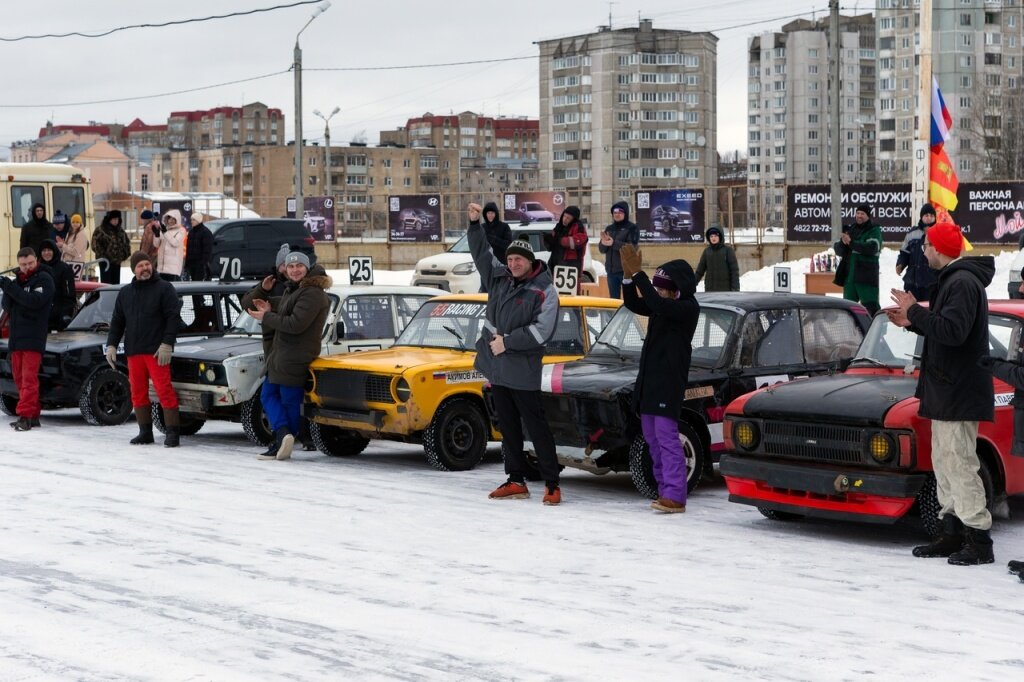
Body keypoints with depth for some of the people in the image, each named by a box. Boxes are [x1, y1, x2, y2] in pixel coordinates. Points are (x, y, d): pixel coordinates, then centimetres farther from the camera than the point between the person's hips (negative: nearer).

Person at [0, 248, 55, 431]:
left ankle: (25, 416, -16)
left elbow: (35, 301, -19)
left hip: (33, 338, -7)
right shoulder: (17, 280, 18)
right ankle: (33, 416, 14)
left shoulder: (44, 279, -4)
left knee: (29, 379, -12)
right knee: (20, 379, 8)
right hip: (15, 337, 7)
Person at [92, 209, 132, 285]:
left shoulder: (120, 230, 13)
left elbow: (126, 243, 22)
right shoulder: (100, 231, -9)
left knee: (116, 283, 10)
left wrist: (125, 254, 9)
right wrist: (103, 256, -15)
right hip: (106, 261, -7)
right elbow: (96, 245, -14)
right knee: (106, 282, -8)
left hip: (117, 261, 7)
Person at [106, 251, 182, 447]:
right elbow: (117, 321, 20)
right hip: (133, 351, 6)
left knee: (164, 390, -9)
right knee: (138, 392, 7)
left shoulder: (164, 288, 1)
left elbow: (173, 318, -6)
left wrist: (167, 344, -15)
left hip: (156, 351, -6)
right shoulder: (125, 293, 17)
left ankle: (173, 432, -6)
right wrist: (112, 345, 10)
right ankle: (145, 432, 14)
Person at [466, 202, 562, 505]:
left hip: (522, 372, -7)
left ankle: (552, 483, -1)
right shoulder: (499, 277, 8)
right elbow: (481, 253, 21)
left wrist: (507, 342, -16)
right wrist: (475, 223, 11)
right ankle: (516, 481, 19)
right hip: (497, 367, 7)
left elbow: (542, 331, -18)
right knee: (508, 426, 12)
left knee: (536, 426, -5)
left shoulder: (544, 291, -11)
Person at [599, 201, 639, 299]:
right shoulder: (609, 229, 15)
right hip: (611, 270, 6)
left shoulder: (632, 228, -2)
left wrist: (614, 243, -24)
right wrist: (603, 243, -13)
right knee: (614, 299, 9)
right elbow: (602, 249, 11)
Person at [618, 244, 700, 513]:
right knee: (652, 438, 10)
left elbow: (657, 305, -27)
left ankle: (675, 496, -14)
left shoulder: (688, 308, -12)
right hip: (649, 379, 9)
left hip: (669, 382, -9)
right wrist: (628, 275, -9)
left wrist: (638, 272, -27)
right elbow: (633, 304, 7)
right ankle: (666, 490, 16)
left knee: (667, 437, -12)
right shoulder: (663, 306, 14)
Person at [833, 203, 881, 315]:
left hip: (866, 276, -6)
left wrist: (851, 242, -22)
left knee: (871, 306, -9)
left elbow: (872, 248, -19)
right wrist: (842, 243, -11)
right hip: (849, 275, 6)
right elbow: (839, 251, 11)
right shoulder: (850, 229, 15)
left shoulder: (874, 230, -1)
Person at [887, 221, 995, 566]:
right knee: (944, 463, 14)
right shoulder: (952, 280, 16)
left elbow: (952, 331, -28)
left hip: (959, 393, -11)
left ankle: (979, 541, -7)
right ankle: (952, 534, 20)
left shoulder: (963, 283, -17)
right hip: (946, 391, 11)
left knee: (959, 465, -10)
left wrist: (915, 311, -19)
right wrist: (912, 322, 12)